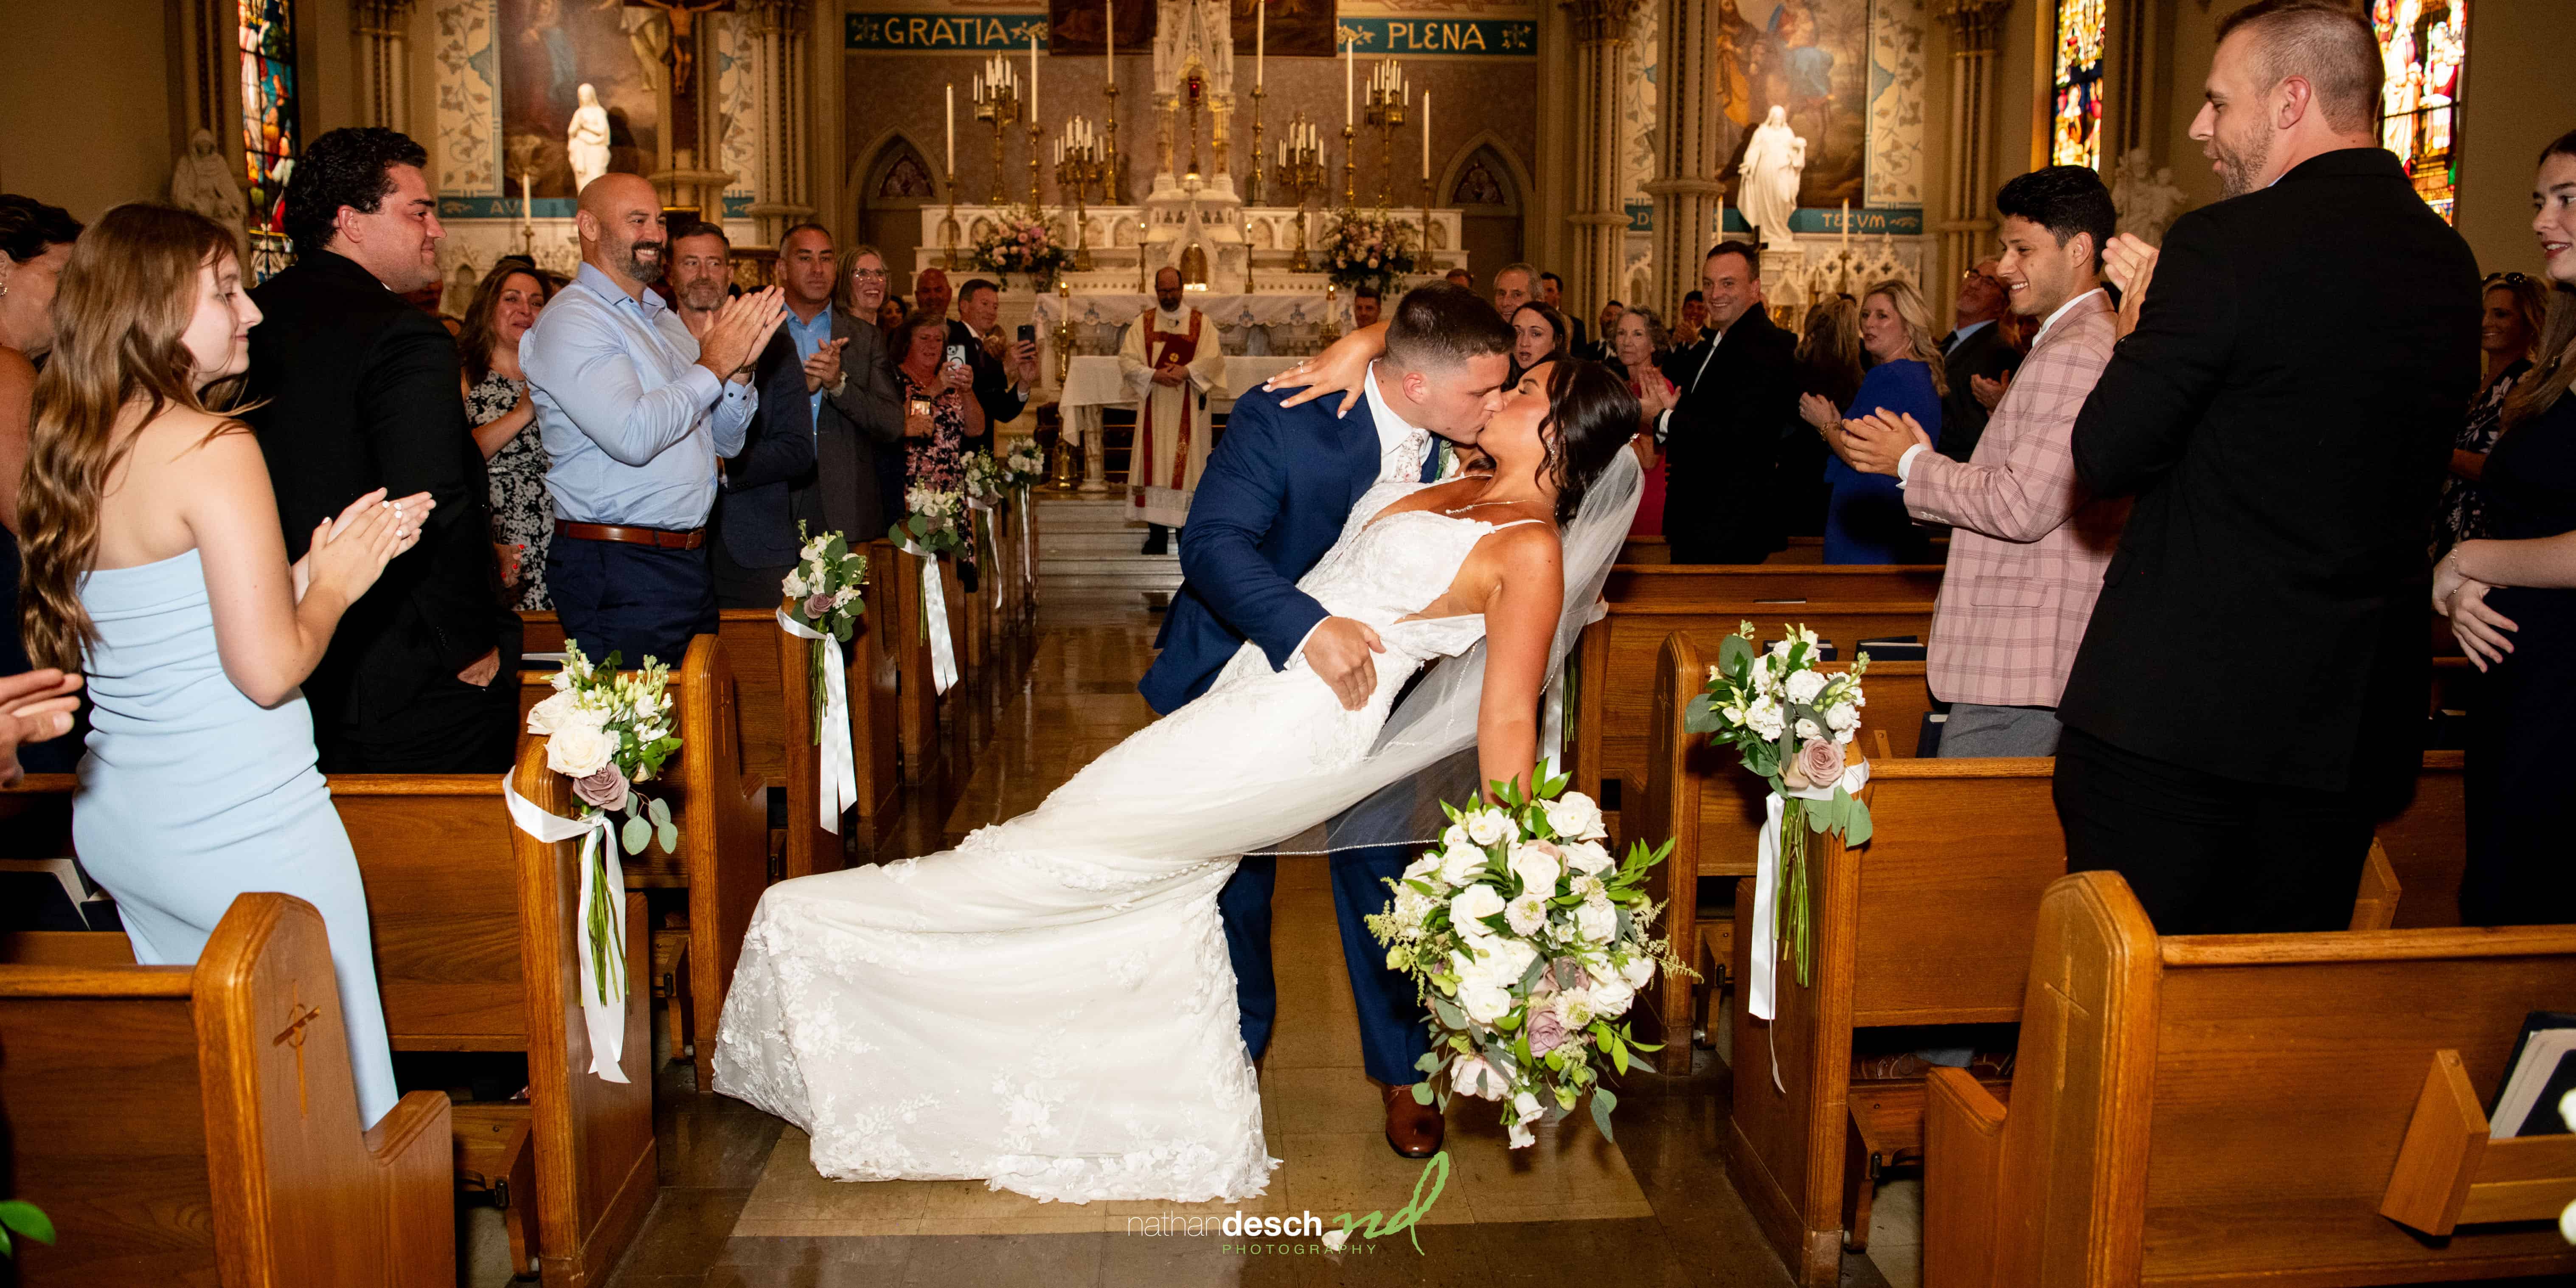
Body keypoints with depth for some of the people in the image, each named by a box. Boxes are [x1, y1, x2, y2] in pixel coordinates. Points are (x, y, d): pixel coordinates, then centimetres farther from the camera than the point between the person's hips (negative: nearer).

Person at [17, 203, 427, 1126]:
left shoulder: (71, 445, 9)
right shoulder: (212, 446, -16)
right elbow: (269, 669, -20)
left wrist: (319, 564, 12)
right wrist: (335, 583, -3)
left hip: (116, 830, 9)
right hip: (241, 832, -8)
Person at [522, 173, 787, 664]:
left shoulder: (665, 321, 17)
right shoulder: (572, 321, -10)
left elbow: (727, 443, 17)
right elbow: (633, 437, -24)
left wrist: (740, 366, -1)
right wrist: (713, 366, -14)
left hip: (689, 562, 8)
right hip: (620, 572, -8)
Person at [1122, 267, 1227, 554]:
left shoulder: (1200, 322, 6)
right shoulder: (1143, 323, 9)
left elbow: (1213, 358, -4)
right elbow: (1127, 360, 0)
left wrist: (1187, 371, -21)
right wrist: (1154, 375, -16)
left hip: (1188, 410, -1)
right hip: (1154, 409, 1)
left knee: (1187, 464, -4)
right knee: (1154, 465, -3)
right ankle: (1157, 535, 0)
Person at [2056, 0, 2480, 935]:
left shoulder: (2228, 243, -14)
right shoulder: (2448, 264, 8)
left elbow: (2105, 459, -12)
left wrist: (2140, 325, 6)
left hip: (2174, 714, -7)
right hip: (2353, 721, 7)